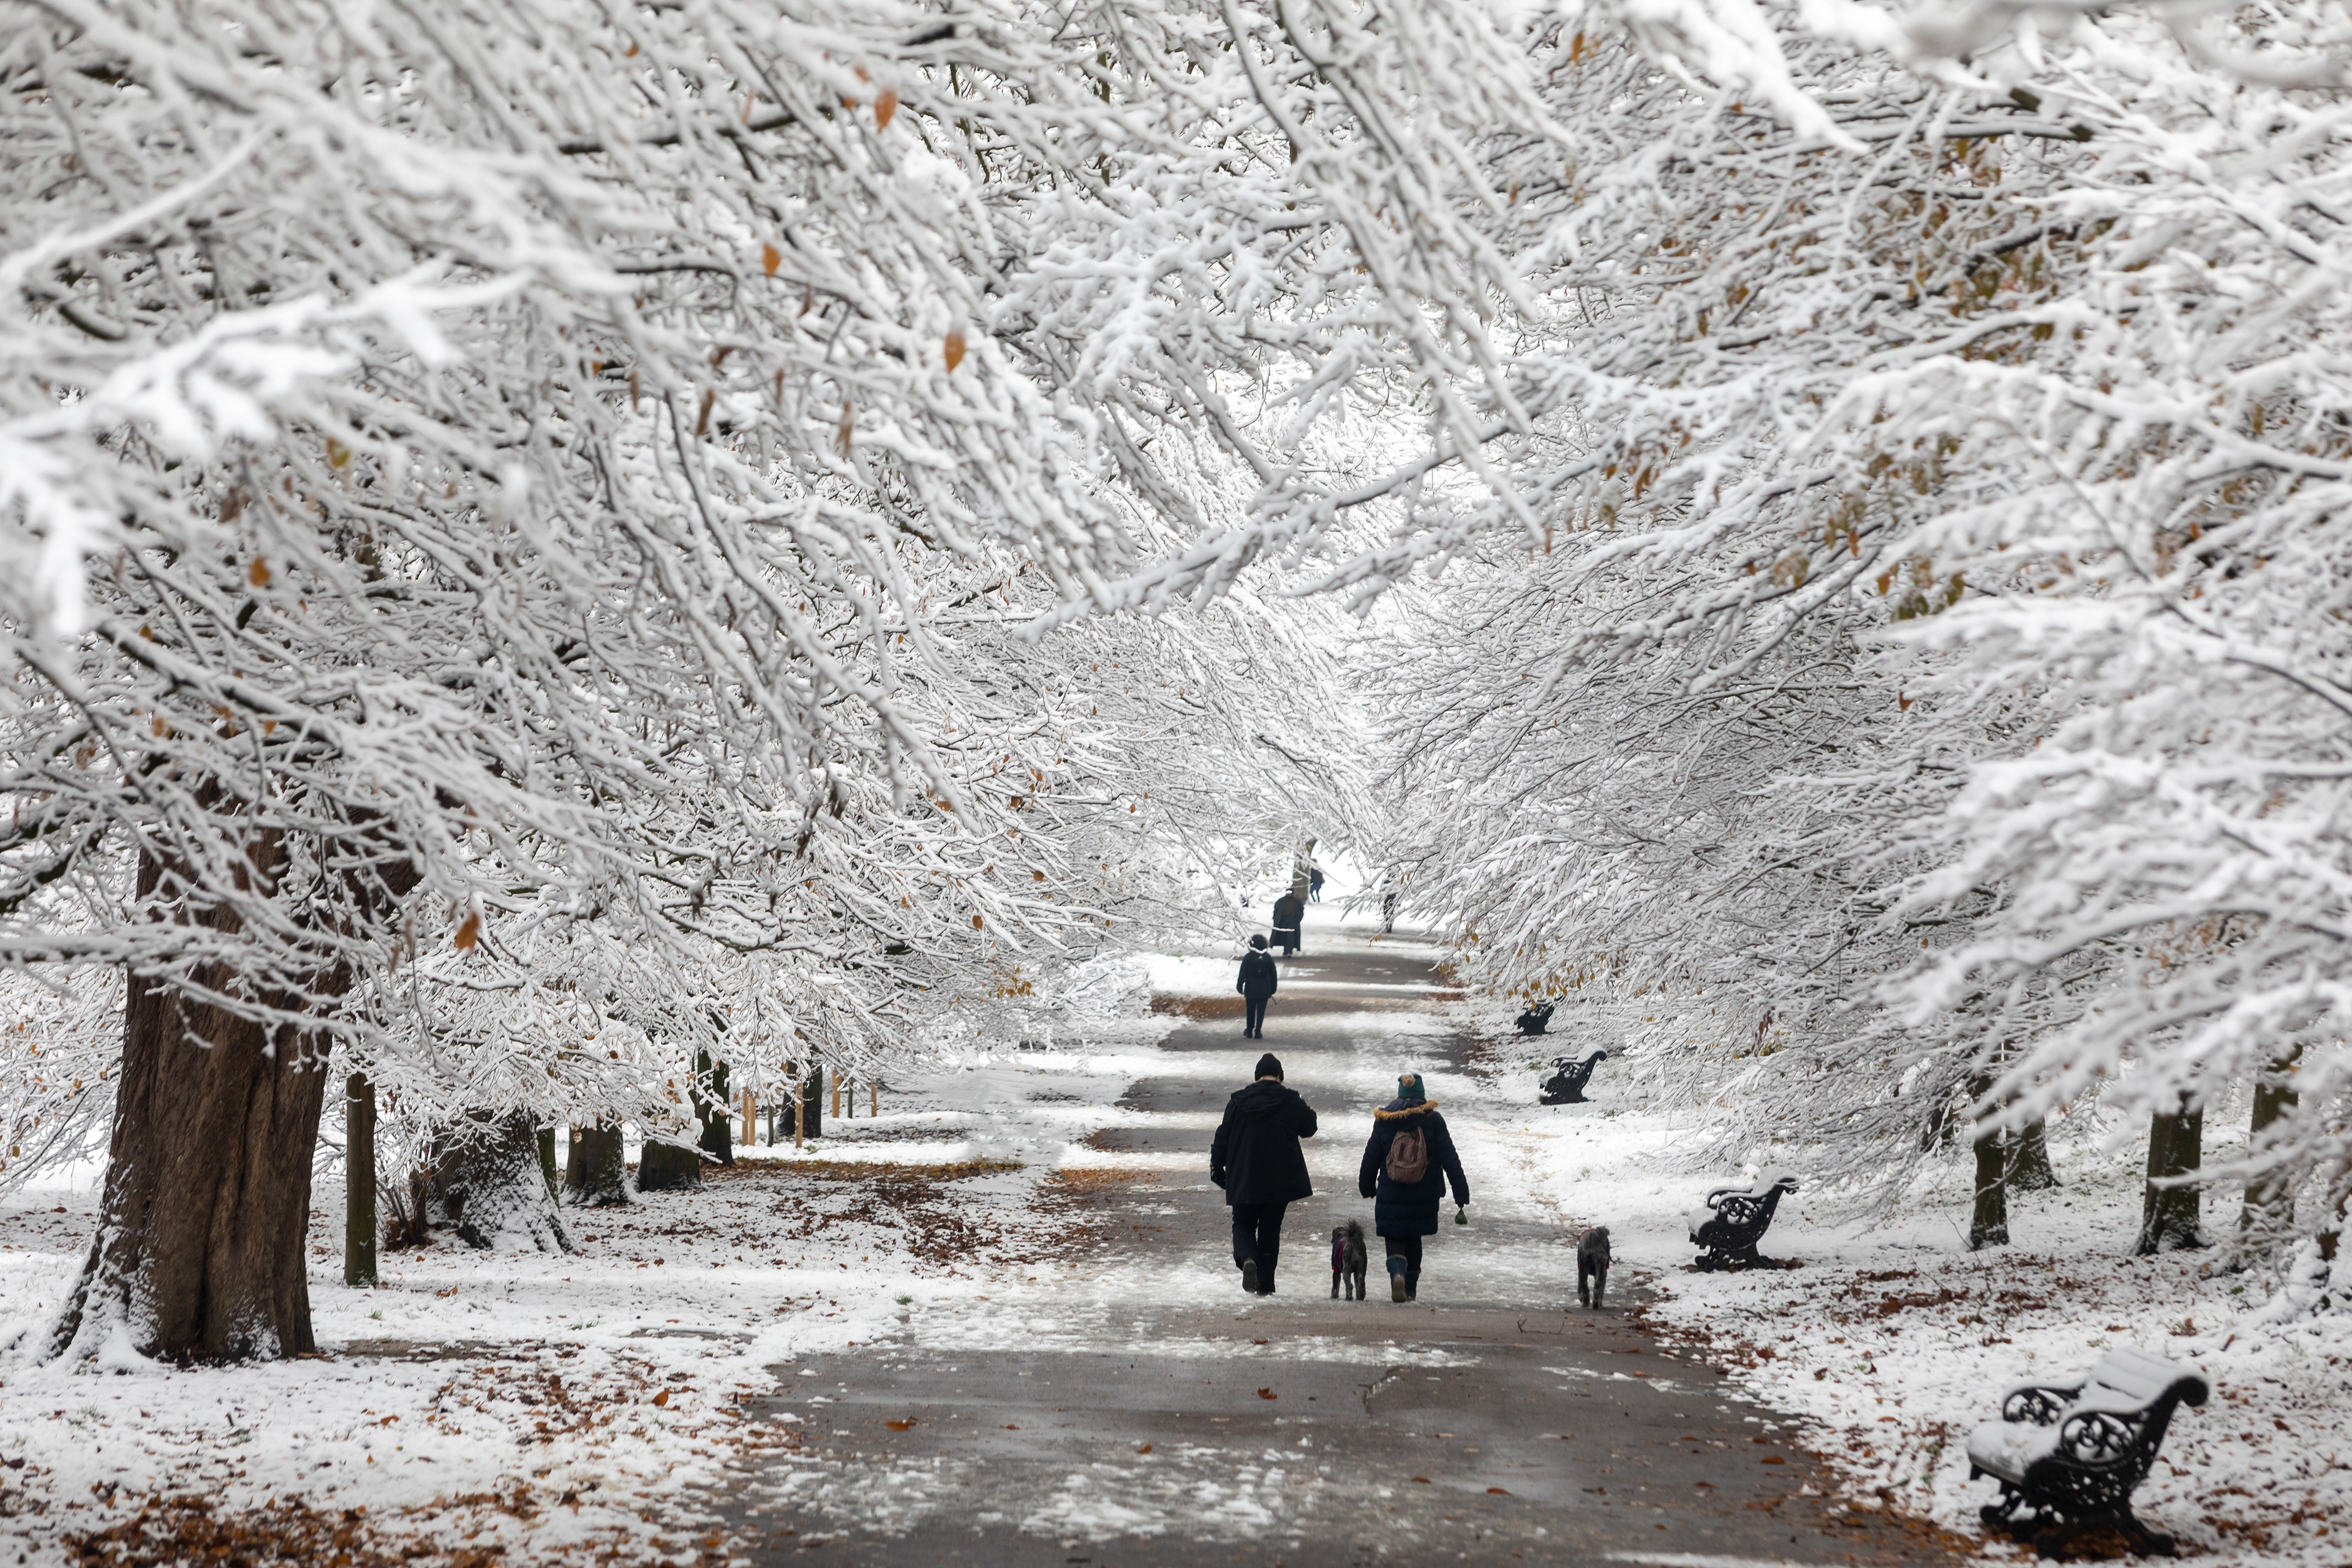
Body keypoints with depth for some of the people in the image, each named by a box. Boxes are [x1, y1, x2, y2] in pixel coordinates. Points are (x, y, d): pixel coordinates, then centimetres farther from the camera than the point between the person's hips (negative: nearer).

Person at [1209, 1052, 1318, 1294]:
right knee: (1270, 1229, 10)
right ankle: (1265, 1284, 9)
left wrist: (1217, 1170, 14)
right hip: (1279, 1181, 0)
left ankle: (1247, 1258, -18)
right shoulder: (1291, 1102, -7)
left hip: (1244, 1179, 0)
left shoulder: (1238, 1102, -1)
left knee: (1243, 1224, 13)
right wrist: (1310, 1113, 27)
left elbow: (1222, 1139, 3)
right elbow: (1309, 1128, 6)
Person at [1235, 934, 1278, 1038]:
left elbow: (1242, 974, -6)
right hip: (1264, 990, 1)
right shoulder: (1268, 958, -2)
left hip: (1251, 989, -1)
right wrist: (1273, 989, 15)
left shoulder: (1248, 957, -9)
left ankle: (1249, 1031, 18)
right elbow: (1273, 975, 4)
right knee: (1261, 1011, 6)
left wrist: (1240, 987, 3)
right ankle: (1258, 1032, 1)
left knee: (1250, 1011, 11)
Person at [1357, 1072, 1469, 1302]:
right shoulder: (1433, 1120, -6)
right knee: (1414, 1239, 20)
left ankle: (1397, 1273, -26)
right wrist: (1462, 1195, -4)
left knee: (1394, 1239, 5)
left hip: (1391, 1195, -1)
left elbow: (1371, 1158, 5)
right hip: (1424, 1196, 1)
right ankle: (1411, 1289, 23)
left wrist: (1367, 1188, 20)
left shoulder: (1384, 1121, -3)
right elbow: (1450, 1160, -7)